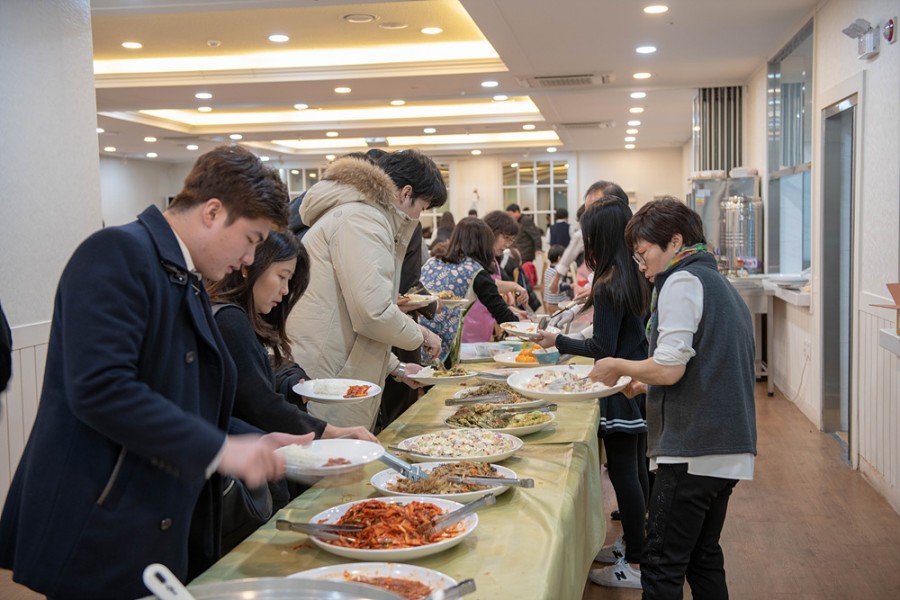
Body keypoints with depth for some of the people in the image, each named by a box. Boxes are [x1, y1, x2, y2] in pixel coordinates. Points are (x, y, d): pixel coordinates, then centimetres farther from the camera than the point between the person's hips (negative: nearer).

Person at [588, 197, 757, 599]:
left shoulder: (682, 282, -10)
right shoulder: (719, 283, 20)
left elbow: (669, 367, -19)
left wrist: (620, 366, -3)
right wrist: (647, 382, 21)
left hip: (693, 451, -10)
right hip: (728, 450, 10)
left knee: (661, 566, -4)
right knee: (704, 557, 18)